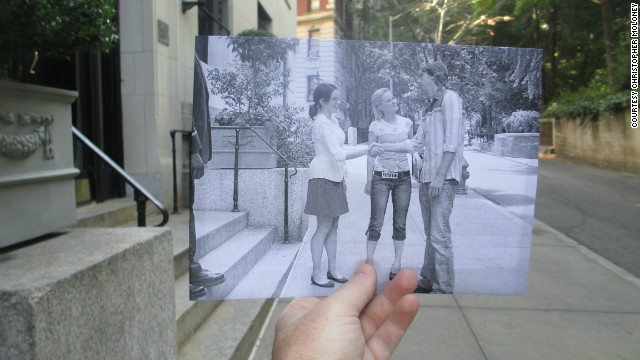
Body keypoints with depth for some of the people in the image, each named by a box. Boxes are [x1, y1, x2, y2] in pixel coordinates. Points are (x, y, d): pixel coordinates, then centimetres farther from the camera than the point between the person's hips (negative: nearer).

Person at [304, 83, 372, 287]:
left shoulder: (333, 121, 14)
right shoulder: (321, 123, -15)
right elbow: (338, 154, -24)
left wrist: (342, 178, 17)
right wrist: (367, 150, -23)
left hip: (335, 178, 9)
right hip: (322, 177, -9)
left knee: (333, 225, 11)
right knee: (324, 226, -4)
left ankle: (332, 269, 20)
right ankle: (316, 274, 6)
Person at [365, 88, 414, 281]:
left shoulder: (407, 123, 6)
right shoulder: (376, 126, -2)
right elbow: (371, 155, 1)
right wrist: (369, 180, -2)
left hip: (403, 177, 3)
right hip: (381, 177, -3)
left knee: (400, 223, 6)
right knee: (376, 222, -3)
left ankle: (397, 263, 17)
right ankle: (369, 261, 10)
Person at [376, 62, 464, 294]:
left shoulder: (450, 98, -4)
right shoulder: (432, 108, 23)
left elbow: (452, 141, -13)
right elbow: (416, 144, 26)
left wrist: (440, 176, -18)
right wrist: (384, 147, 24)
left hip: (443, 179, -9)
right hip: (427, 178, 9)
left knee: (439, 234, -9)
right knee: (430, 233, 12)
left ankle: (444, 289, -2)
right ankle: (428, 281, 21)